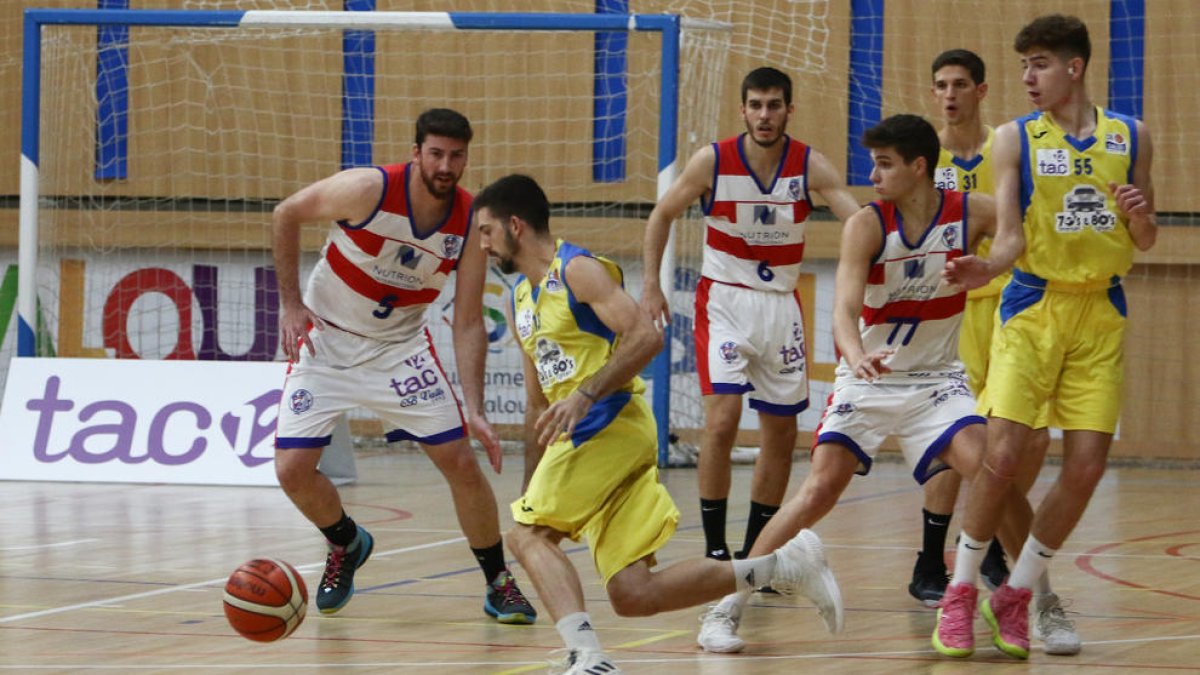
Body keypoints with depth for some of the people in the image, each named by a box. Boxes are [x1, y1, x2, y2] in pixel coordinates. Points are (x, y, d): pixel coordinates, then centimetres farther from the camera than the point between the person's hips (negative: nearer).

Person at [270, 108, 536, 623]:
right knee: (292, 468, -10)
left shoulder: (470, 223, -15)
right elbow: (285, 215, -8)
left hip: (400, 345, 2)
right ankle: (347, 544, 22)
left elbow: (468, 325, -10)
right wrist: (290, 303, -10)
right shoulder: (370, 190, -24)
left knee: (462, 462, -7)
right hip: (326, 339, -2)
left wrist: (475, 411, -19)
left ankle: (499, 584, 11)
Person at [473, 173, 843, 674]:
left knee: (526, 534, -14)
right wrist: (532, 486, 25)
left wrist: (585, 395, -26)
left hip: (611, 427, -8)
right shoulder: (521, 298, 22)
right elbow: (538, 406, 28)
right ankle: (782, 565, 2)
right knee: (634, 595, -3)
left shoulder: (578, 270, -6)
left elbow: (645, 337, -18)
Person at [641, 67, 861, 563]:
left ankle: (755, 551, 21)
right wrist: (651, 284, -1)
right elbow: (662, 215, 4)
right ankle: (714, 547, -9)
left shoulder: (809, 165, -8)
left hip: (781, 305, 3)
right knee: (722, 419, -18)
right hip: (724, 300, -3)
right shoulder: (713, 162, -10)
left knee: (781, 433, 8)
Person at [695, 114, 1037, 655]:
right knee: (821, 488, -15)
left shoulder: (971, 213, -9)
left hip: (936, 379, 1)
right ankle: (727, 608, -9)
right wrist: (857, 356, -47)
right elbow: (845, 308, -27)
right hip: (868, 381, -1)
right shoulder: (866, 225, -14)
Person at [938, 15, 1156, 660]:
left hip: (1099, 315, 3)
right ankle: (959, 593, 4)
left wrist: (1140, 216, -10)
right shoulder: (1015, 138, 0)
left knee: (1086, 467, -3)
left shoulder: (1130, 137, 7)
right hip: (1032, 308, -3)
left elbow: (1144, 240, 13)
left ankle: (1015, 596, 13)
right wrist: (985, 268, -27)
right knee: (1003, 454, -13)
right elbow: (1011, 235, -6)